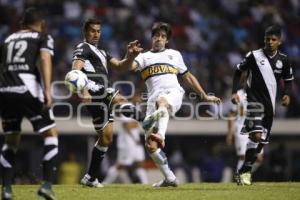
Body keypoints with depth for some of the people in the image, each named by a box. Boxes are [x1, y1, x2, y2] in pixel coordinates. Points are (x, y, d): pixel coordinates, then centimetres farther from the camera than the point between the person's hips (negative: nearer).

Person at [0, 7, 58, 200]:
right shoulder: (44, 37, 11)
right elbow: (45, 61, -7)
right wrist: (47, 90, -18)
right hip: (28, 90, -5)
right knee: (51, 134, 7)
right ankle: (47, 184, -5)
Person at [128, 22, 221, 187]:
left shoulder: (174, 54, 28)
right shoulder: (144, 57, 23)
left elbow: (188, 77, 35)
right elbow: (130, 67, 2)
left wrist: (204, 96, 32)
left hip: (173, 93, -2)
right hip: (154, 98, 2)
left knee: (161, 102, -42)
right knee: (150, 145, -10)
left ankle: (160, 136, -70)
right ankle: (169, 178, 2)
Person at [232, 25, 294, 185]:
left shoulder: (283, 60, 4)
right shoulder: (254, 56, -5)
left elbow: (288, 80, 15)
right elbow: (238, 71, 5)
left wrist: (287, 94, -4)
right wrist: (234, 92, -4)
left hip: (270, 104, 5)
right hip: (254, 101, -5)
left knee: (262, 141, 7)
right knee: (256, 134, -21)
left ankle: (244, 170, 20)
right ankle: (246, 171, -13)